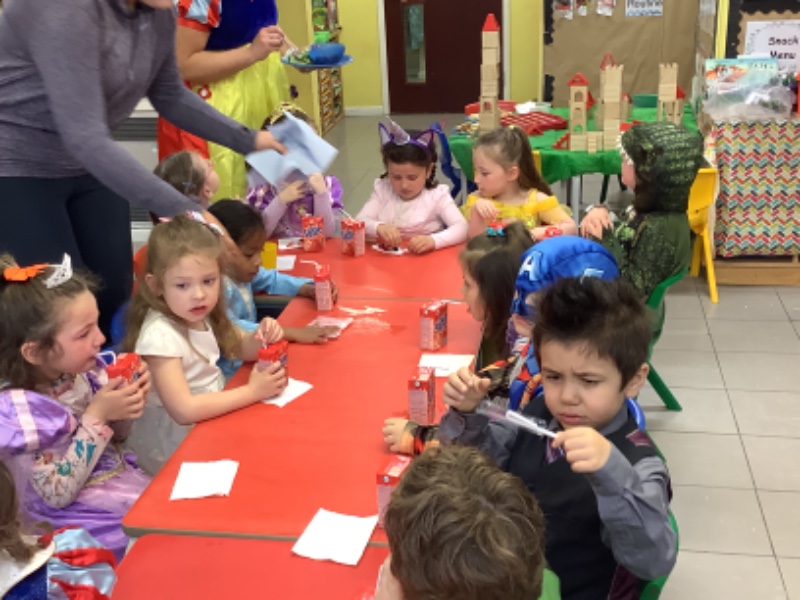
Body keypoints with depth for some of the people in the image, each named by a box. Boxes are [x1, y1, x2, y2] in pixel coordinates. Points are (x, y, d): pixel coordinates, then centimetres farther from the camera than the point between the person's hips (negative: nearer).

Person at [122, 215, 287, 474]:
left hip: (210, 414, 7)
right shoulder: (160, 334, -24)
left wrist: (260, 336, -10)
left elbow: (241, 349, 13)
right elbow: (184, 409, -29)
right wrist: (253, 391, -23)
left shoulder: (200, 313, -3)